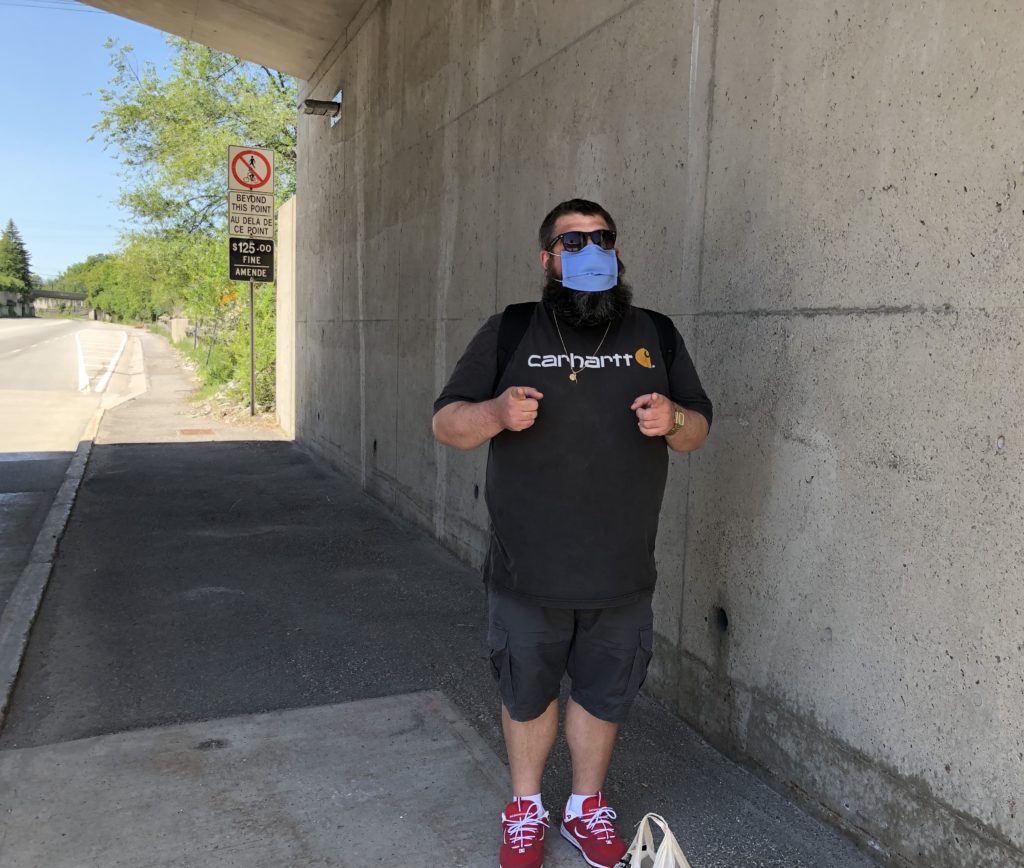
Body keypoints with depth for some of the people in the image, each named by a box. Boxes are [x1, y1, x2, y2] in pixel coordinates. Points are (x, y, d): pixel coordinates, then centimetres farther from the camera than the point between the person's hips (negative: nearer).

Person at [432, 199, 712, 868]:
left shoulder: (656, 335, 5)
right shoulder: (508, 333, -1)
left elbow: (699, 428, 10)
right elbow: (446, 424, -1)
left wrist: (673, 421, -14)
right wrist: (495, 413, -23)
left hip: (622, 574, 2)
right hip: (528, 574, -1)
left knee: (603, 694, 17)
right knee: (527, 693, 16)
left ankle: (587, 805, 41)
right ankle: (526, 807, 40)